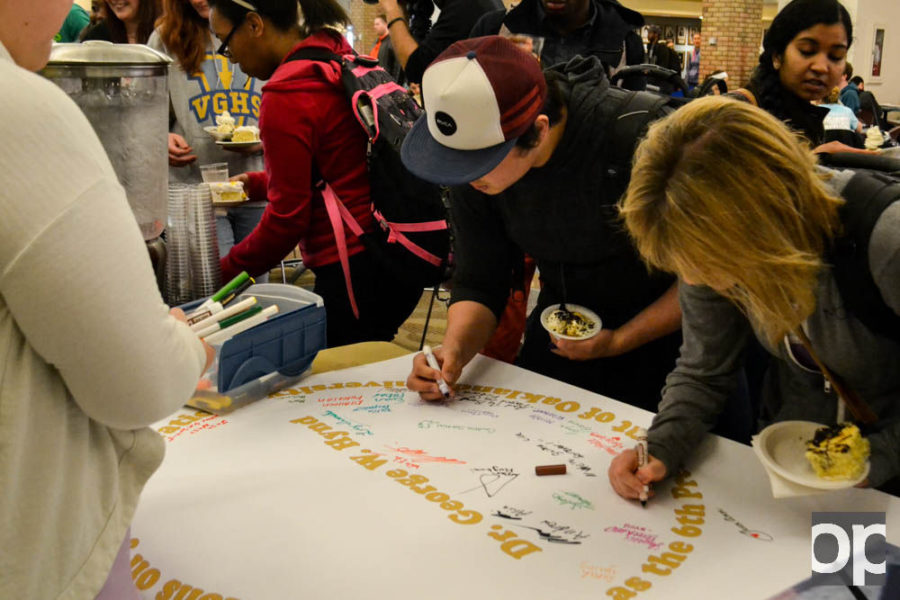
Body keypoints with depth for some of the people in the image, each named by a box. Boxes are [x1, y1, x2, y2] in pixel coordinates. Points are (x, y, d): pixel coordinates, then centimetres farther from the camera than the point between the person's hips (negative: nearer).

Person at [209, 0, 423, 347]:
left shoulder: (285, 96, -16)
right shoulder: (340, 59, 11)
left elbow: (288, 217, -13)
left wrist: (223, 274, 0)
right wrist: (256, 184, 26)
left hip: (355, 272, -9)